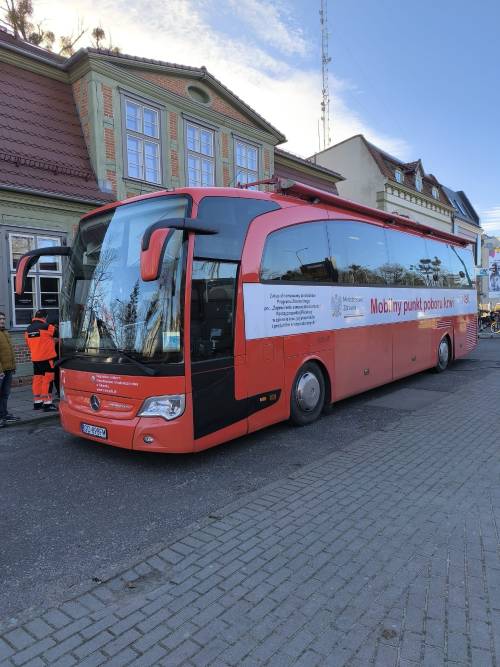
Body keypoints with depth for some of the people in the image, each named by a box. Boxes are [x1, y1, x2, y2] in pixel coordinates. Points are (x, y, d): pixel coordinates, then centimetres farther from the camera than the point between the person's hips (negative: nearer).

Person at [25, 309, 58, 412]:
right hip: (47, 357, -7)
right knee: (47, 380, -4)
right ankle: (47, 403, -5)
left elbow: (28, 344, 20)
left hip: (35, 359, 7)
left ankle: (37, 402, 19)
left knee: (37, 379, 13)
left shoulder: (28, 329, 12)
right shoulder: (46, 327, -10)